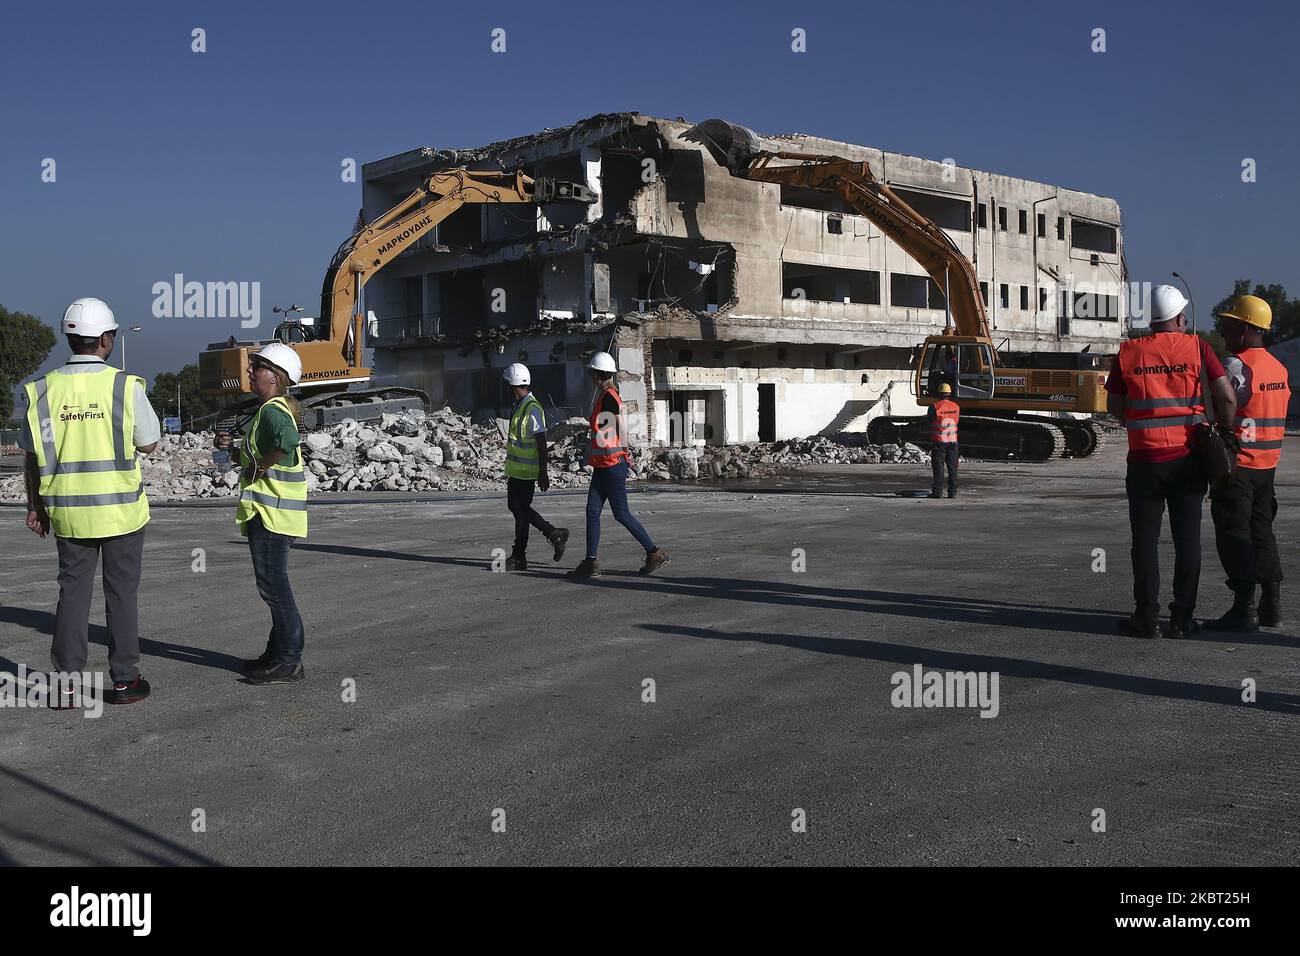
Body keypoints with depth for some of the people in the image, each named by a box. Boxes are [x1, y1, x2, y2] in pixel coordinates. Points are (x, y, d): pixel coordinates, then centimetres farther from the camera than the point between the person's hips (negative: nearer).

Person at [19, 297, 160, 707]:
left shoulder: (43, 390, -2)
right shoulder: (125, 385, -11)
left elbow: (33, 455, 4)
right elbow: (149, 443, -1)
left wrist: (35, 506, 14)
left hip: (68, 511, 3)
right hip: (121, 508, -3)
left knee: (73, 592, 11)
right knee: (122, 593, 7)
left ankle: (67, 683, 12)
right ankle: (124, 680, 12)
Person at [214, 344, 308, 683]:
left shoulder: (273, 410, -15)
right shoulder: (274, 409, 18)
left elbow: (287, 440, -37)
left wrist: (257, 468, -24)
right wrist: (231, 446, 10)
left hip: (271, 512, -11)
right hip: (269, 511, 11)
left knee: (273, 585, -6)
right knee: (274, 584, 16)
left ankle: (288, 661, -2)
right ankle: (279, 653, 25)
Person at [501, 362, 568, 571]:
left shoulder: (532, 409, -18)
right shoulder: (518, 406, 12)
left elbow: (541, 442, -20)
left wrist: (543, 473, -22)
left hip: (525, 471, -10)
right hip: (516, 468, 10)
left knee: (521, 511, -3)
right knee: (516, 507, 13)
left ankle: (518, 558, 7)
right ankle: (554, 534, 17)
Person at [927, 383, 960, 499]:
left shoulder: (934, 407, -12)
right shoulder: (956, 407, 2)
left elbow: (929, 421, -3)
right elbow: (956, 420, 13)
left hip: (939, 441, -3)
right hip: (953, 441, 3)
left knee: (938, 467, 1)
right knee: (952, 467, 7)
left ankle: (937, 491, 0)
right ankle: (952, 492, 8)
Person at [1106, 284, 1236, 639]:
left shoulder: (1129, 352, -1)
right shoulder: (1197, 347, -3)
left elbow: (1114, 405, 6)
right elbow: (1226, 399, -8)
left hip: (1145, 459, 0)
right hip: (1188, 458, 0)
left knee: (1145, 539, 7)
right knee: (1187, 539, 7)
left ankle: (1147, 617, 8)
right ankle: (1182, 619, 10)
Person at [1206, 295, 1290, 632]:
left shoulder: (1236, 366, -15)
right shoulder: (1278, 367, 13)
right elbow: (1277, 417, 16)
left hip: (1236, 464, -8)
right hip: (1267, 465, 9)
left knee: (1234, 535, -4)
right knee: (1261, 532, 15)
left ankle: (1244, 609, -5)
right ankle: (1271, 605, 20)